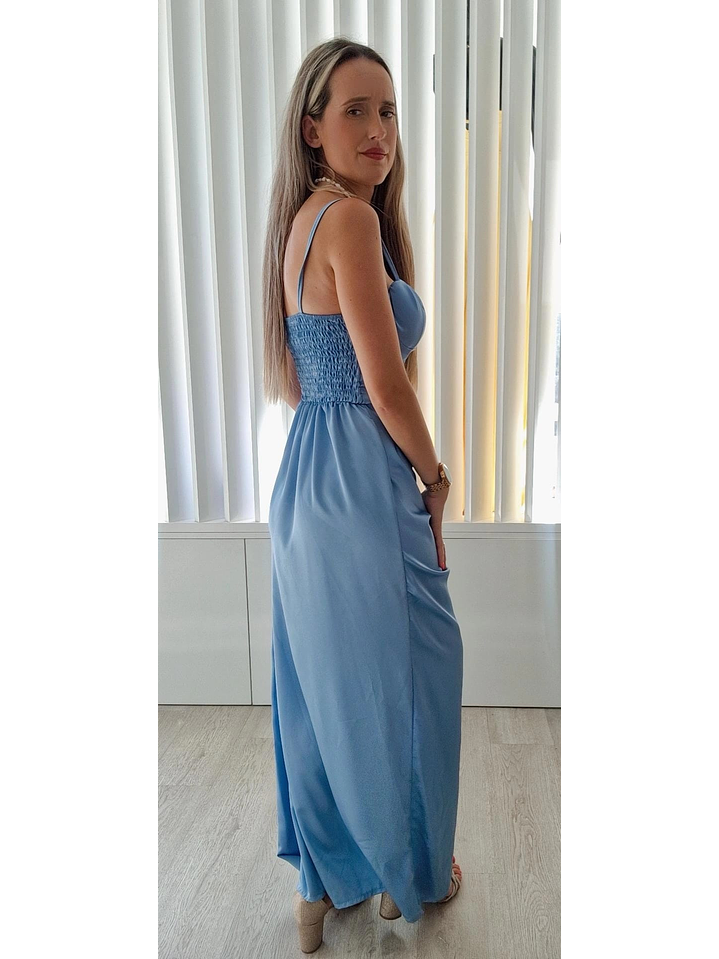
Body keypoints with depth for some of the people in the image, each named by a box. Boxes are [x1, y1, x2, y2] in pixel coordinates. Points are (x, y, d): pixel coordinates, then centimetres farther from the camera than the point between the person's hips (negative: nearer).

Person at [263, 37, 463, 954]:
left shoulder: (304, 219, 16)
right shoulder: (350, 218, -13)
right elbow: (387, 387, -18)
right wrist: (436, 480, -2)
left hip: (305, 476, 9)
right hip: (362, 481, -9)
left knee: (320, 681, 17)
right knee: (399, 675, 9)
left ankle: (319, 882, 35)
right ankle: (411, 873, 33)